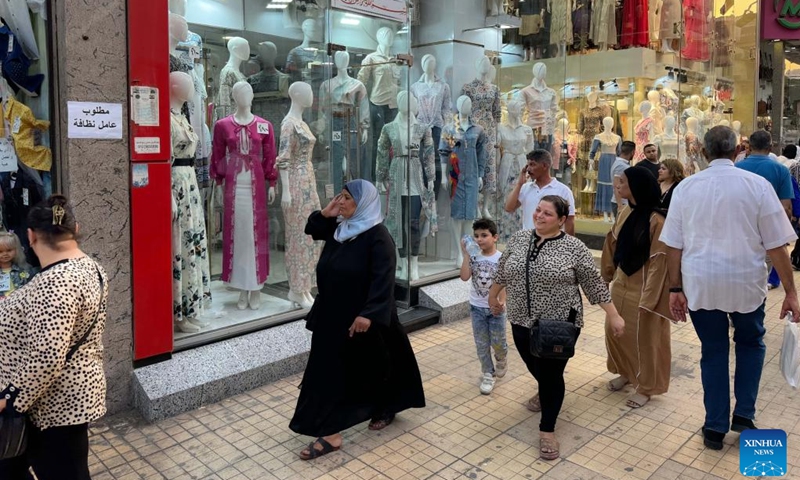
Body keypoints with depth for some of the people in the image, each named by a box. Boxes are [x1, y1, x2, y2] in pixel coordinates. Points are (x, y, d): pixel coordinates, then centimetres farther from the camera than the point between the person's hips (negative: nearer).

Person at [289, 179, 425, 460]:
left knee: (373, 369, 7)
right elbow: (311, 230, 21)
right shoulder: (339, 227, 5)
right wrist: (324, 214, 1)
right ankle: (330, 433, 22)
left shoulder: (377, 236, -18)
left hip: (361, 317, -8)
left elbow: (383, 279, -23)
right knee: (329, 372, 11)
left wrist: (368, 314, -30)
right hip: (333, 315, 8)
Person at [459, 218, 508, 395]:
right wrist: (466, 255, -18)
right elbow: (464, 277, -17)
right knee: (481, 344, 8)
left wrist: (500, 303, -19)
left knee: (498, 342, 8)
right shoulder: (474, 257, -5)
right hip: (477, 307, 2)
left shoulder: (501, 258, -11)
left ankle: (502, 359, 41)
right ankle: (488, 374, 22)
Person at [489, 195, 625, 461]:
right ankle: (545, 392, 51)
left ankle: (547, 429, 14)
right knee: (535, 367, 20)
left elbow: (595, 284, -6)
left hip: (559, 324, -4)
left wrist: (613, 315, -5)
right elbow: (503, 271, 14)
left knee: (551, 374, -1)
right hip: (522, 321, 5)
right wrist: (493, 295, 23)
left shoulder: (574, 247, -10)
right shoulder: (518, 239, 1)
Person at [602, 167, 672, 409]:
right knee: (616, 332, 17)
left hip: (642, 288, -7)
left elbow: (659, 262, -21)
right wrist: (609, 273, 17)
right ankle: (626, 373, 40)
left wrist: (649, 298, -20)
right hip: (621, 284, 7)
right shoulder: (625, 213, 2)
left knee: (644, 338, 8)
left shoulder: (656, 220, -22)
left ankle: (645, 387, 26)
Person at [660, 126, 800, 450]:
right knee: (750, 343, 25)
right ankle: (744, 414, 22)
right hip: (745, 281, -1)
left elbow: (674, 245, -1)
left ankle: (715, 427, 22)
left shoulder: (686, 187, -1)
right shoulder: (758, 185, -6)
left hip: (700, 283, 1)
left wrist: (676, 289, 5)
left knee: (713, 351, 15)